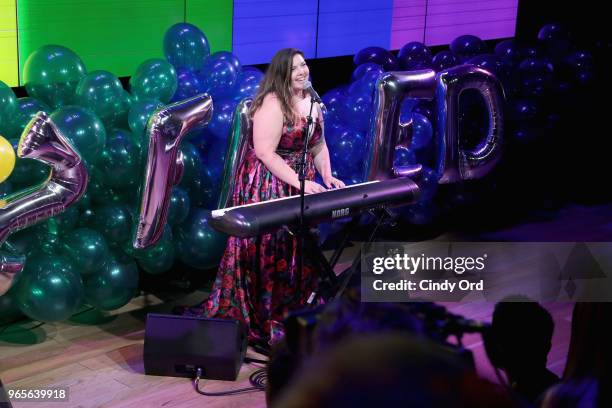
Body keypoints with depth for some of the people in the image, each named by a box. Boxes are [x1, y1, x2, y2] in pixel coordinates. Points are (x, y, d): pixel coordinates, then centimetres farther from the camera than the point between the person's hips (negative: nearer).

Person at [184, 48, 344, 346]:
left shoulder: (311, 102, 9)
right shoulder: (272, 104, -17)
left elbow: (319, 145, 15)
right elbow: (265, 153, -23)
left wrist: (326, 176, -2)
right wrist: (300, 182, -25)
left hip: (299, 187, 8)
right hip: (267, 187, -8)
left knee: (298, 254, 11)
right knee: (268, 255, -4)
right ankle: (259, 322, 7)